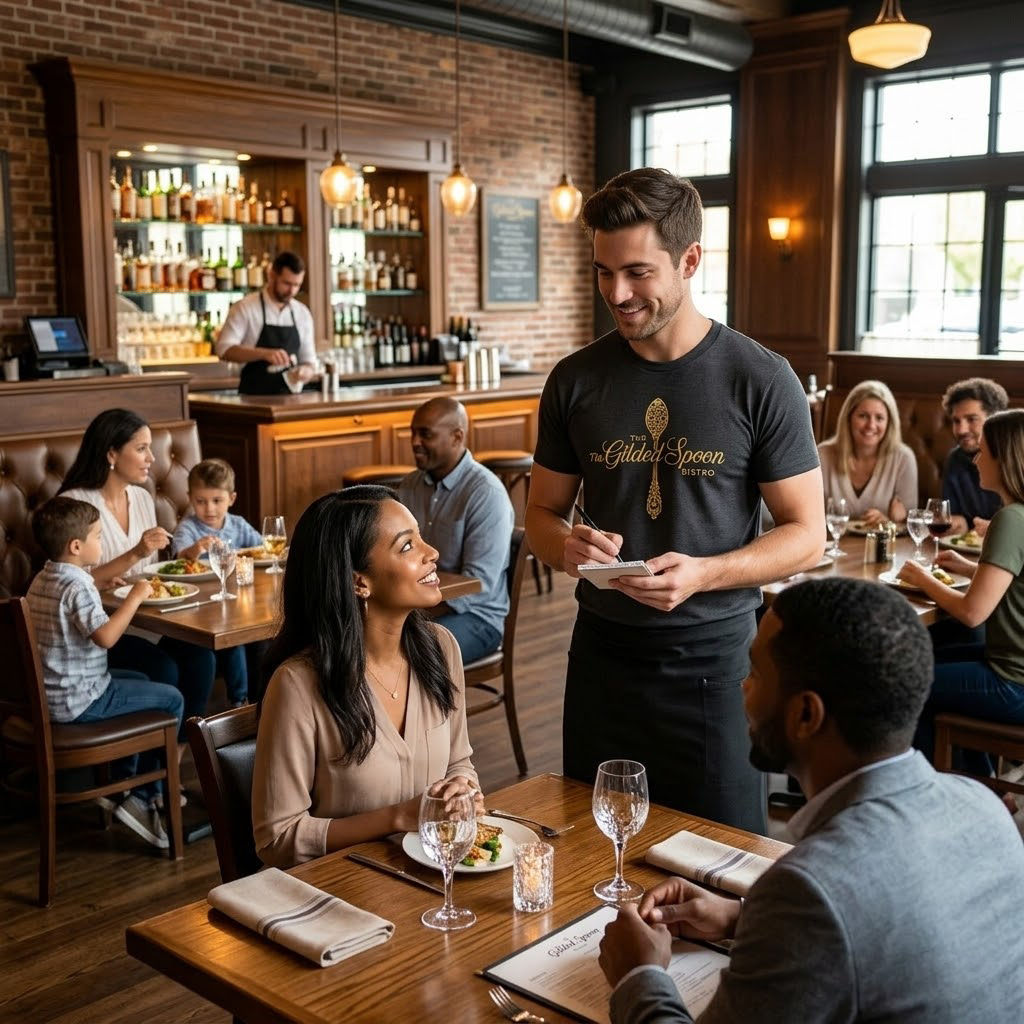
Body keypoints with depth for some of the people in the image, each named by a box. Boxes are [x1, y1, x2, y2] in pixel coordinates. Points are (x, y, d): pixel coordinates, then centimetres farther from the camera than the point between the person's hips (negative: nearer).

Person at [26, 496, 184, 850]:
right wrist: (134, 597, -21)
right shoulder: (77, 585, -21)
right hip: (77, 701, -10)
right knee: (171, 699, -5)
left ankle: (124, 781, 31)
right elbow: (105, 636, -31)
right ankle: (141, 800, 1)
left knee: (142, 681, 30)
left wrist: (103, 588, 16)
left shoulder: (41, 580, 9)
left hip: (49, 691, 10)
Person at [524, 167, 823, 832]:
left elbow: (806, 534, -5)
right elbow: (543, 512, 11)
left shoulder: (761, 379, -8)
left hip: (715, 660, -3)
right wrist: (564, 545, -13)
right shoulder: (577, 380, 2)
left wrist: (703, 573, -21)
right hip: (603, 654, 3)